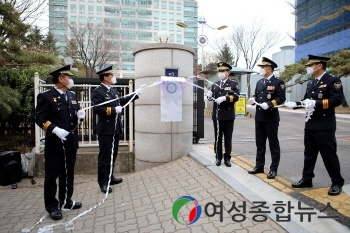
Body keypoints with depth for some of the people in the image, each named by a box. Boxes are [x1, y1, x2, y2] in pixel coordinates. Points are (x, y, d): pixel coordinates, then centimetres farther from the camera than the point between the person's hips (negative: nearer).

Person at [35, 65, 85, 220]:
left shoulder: (72, 96, 12)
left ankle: (66, 201, 32)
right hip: (55, 143, -7)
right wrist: (55, 129, -25)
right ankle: (52, 206, 21)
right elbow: (40, 118, -13)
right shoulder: (46, 96, -8)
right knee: (52, 175, 6)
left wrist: (80, 115, -3)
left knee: (68, 173, 17)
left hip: (71, 142, 7)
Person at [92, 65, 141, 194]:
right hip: (106, 130, -8)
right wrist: (113, 110, -21)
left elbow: (120, 101, 25)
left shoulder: (113, 90, 13)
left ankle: (110, 177, 31)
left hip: (115, 129, 8)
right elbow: (96, 109, -21)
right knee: (104, 156, 1)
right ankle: (103, 182, 12)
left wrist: (135, 95, 25)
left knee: (113, 155, 17)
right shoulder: (97, 91, -11)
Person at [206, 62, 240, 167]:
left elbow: (236, 97, -13)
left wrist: (225, 98, -28)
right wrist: (209, 95, -12)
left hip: (228, 115, -3)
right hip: (216, 115, 3)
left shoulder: (233, 84, 1)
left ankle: (227, 158, 16)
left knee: (228, 138, 6)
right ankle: (218, 157, 18)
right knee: (218, 138, 9)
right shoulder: (214, 85, 14)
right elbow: (212, 97, 11)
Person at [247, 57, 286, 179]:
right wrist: (253, 100, -3)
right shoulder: (259, 82, 15)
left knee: (273, 144, 4)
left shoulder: (278, 82, -6)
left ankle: (273, 169, 13)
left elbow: (281, 98, -13)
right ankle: (259, 166, 23)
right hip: (259, 117, 7)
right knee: (259, 144, 13)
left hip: (271, 117, -7)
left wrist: (269, 104, -24)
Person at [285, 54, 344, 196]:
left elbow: (337, 100, -18)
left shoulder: (333, 81, -8)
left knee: (329, 154, 2)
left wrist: (316, 103, -26)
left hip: (325, 126, -7)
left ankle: (337, 182, 18)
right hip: (310, 125, 7)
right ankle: (307, 179, 23)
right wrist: (295, 104, 0)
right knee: (309, 153, 12)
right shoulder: (310, 84, 15)